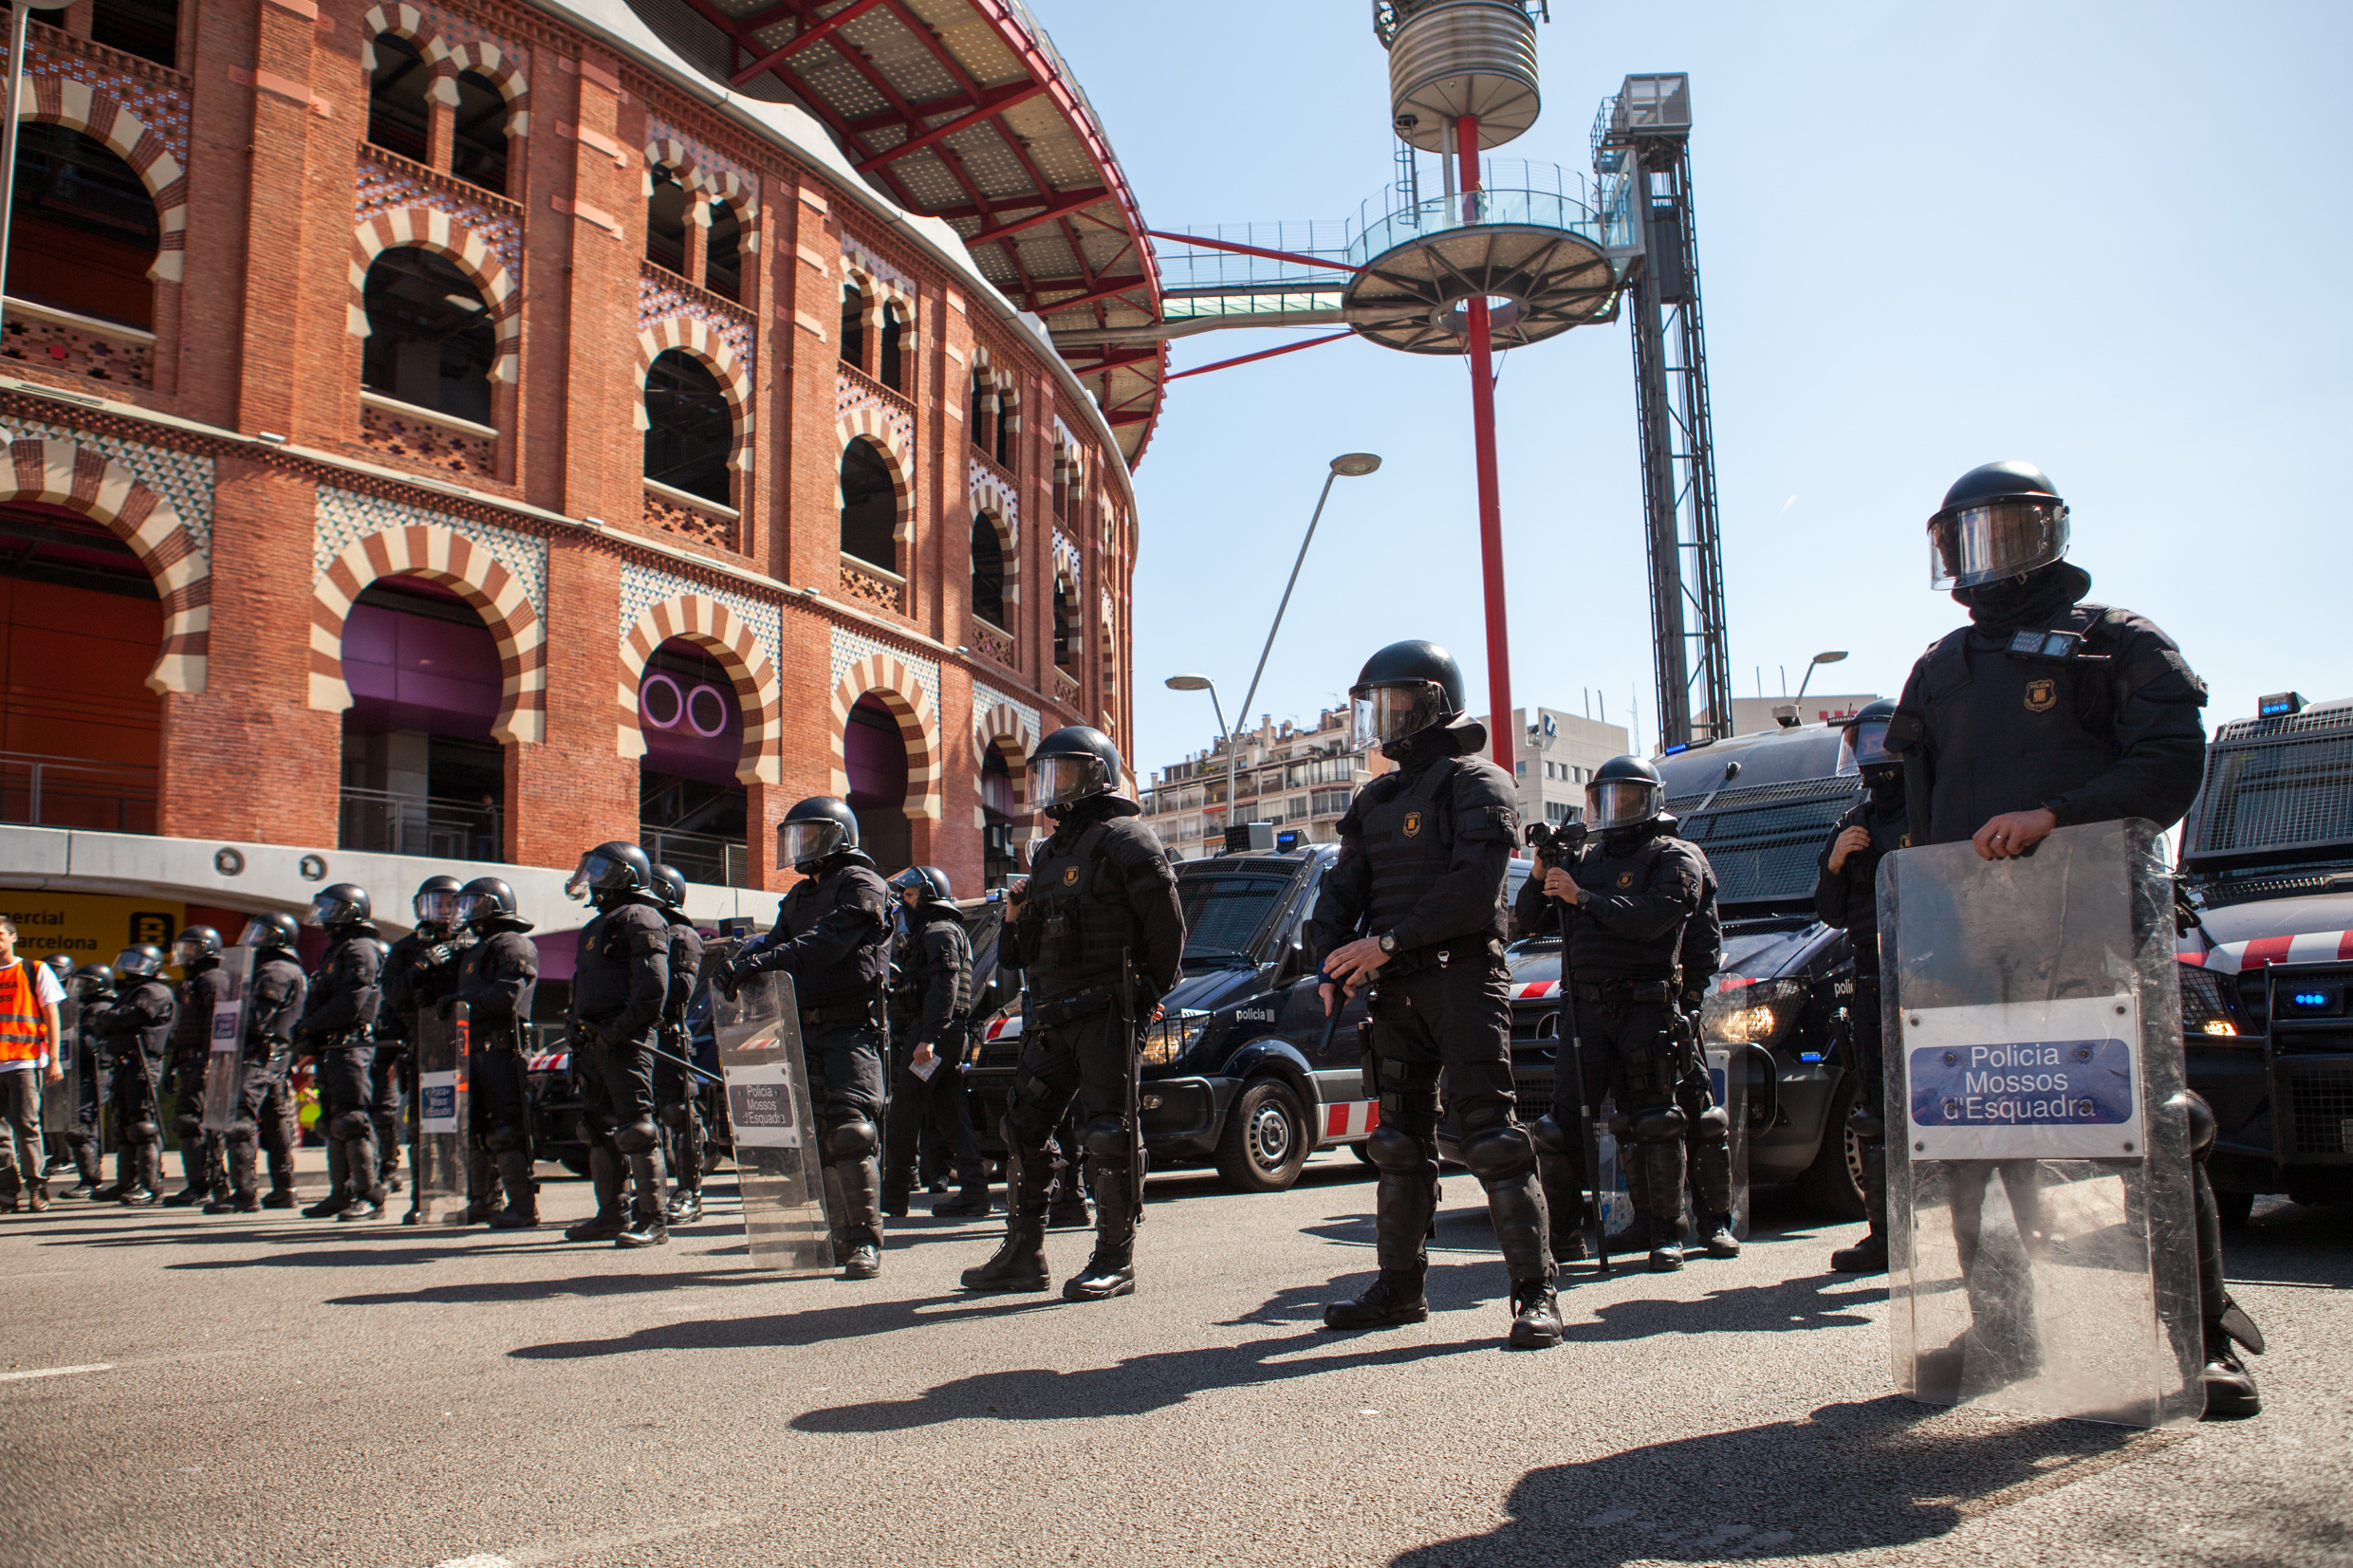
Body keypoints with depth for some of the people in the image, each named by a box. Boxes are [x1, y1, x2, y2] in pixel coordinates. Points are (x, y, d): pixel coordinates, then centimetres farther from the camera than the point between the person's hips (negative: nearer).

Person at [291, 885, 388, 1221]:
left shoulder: (360, 951, -9)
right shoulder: (334, 952, 22)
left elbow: (349, 1004, -19)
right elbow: (319, 1002, 24)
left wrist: (308, 1026, -10)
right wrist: (306, 1032, 7)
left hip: (352, 1047, -10)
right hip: (330, 1049, 10)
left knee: (354, 1121, -12)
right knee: (333, 1122, 13)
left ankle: (370, 1197, -11)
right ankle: (342, 1193, 19)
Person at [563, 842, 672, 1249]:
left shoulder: (640, 919, -7)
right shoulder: (600, 925, 24)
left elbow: (652, 987, -18)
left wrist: (619, 1029, -22)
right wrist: (580, 1039, 20)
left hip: (626, 1039, -10)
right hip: (597, 1041, 10)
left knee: (636, 1127, -10)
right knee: (599, 1127, 14)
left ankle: (652, 1220, -8)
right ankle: (610, 1214, 23)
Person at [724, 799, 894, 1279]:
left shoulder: (861, 885, -4)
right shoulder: (800, 896, 24)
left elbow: (828, 941, -19)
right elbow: (776, 938, 14)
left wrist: (766, 961, -27)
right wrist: (741, 960, -8)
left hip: (851, 1027, -8)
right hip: (806, 1028, 9)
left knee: (849, 1129, -16)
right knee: (818, 1134, 9)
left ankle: (865, 1242, -12)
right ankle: (841, 1236, 16)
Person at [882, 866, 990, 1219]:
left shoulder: (940, 932, -8)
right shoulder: (925, 933, 25)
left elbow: (944, 988, -21)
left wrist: (928, 1038, -28)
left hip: (931, 1033, -10)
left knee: (905, 1111, -5)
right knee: (950, 1114, 6)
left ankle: (892, 1193, 0)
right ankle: (974, 1191, 4)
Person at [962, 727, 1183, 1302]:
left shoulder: (1123, 839, -5)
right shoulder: (1051, 852, 22)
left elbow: (1167, 924, -10)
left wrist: (1145, 993, -8)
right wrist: (1017, 920, 7)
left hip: (1108, 1012, -9)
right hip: (1052, 1017, 9)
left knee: (1110, 1135, -6)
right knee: (1024, 1126, 8)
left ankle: (1115, 1262, 3)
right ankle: (1023, 1254, 18)